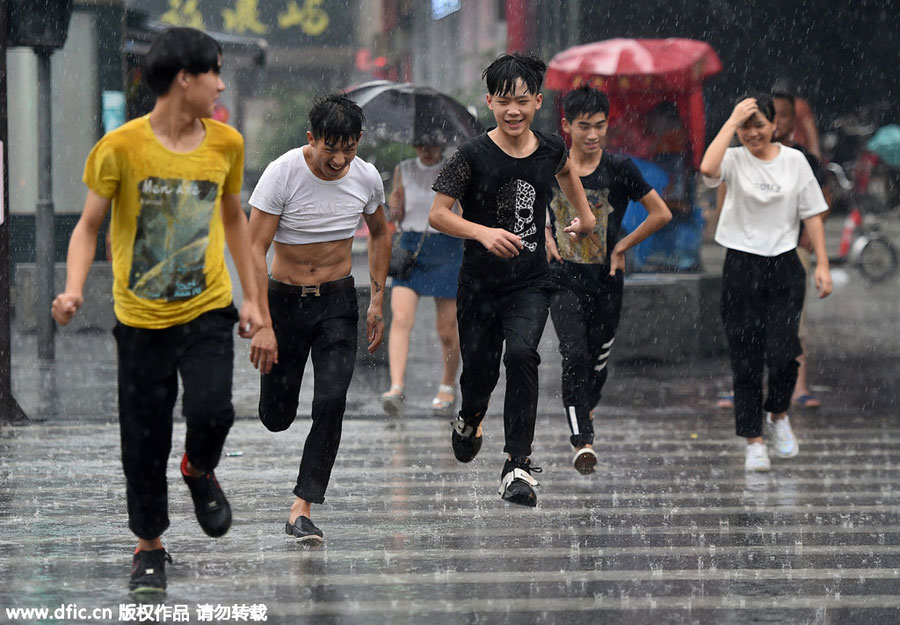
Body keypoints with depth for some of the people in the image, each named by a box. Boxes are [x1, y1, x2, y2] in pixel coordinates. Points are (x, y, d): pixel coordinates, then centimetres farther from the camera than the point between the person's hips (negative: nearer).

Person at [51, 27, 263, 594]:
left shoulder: (226, 144, 0)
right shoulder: (122, 148, -12)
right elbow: (89, 226, -3)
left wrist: (251, 297, 15)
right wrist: (74, 290, -20)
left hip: (208, 308, 2)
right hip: (142, 316, -1)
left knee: (211, 409, -20)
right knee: (145, 437, 3)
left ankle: (200, 471, 15)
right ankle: (150, 548, 23)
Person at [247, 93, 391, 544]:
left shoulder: (366, 177, -8)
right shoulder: (282, 173, -19)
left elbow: (379, 233, 13)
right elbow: (255, 249, -18)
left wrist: (377, 300, 8)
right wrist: (264, 325, -24)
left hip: (338, 303, 2)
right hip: (285, 299, -2)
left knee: (331, 402, -15)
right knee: (276, 419, 6)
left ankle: (301, 511, -11)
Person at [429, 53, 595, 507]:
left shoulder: (550, 149, -2)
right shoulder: (474, 155, -12)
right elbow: (438, 214, -13)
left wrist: (585, 215, 30)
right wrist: (483, 232, -27)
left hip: (531, 282, 1)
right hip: (480, 283, -1)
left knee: (521, 354, -23)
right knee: (479, 367, 10)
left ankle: (518, 464, -20)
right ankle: (469, 421, 49)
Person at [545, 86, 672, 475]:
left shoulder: (619, 170, -7)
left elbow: (661, 214, -2)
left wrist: (623, 246, -4)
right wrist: (547, 239, 2)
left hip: (607, 283, 1)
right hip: (564, 280, 0)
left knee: (598, 363, 12)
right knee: (574, 355, -18)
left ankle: (584, 412, 43)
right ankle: (582, 442, -18)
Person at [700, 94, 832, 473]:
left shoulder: (794, 161, 4)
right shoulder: (735, 161, -2)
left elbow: (812, 214, 8)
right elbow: (708, 169, -26)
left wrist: (822, 264, 2)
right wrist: (733, 120, -21)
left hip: (784, 269, 1)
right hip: (741, 269, -1)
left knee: (783, 353, -10)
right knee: (745, 358, 0)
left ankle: (778, 416, 18)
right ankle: (754, 440, 9)